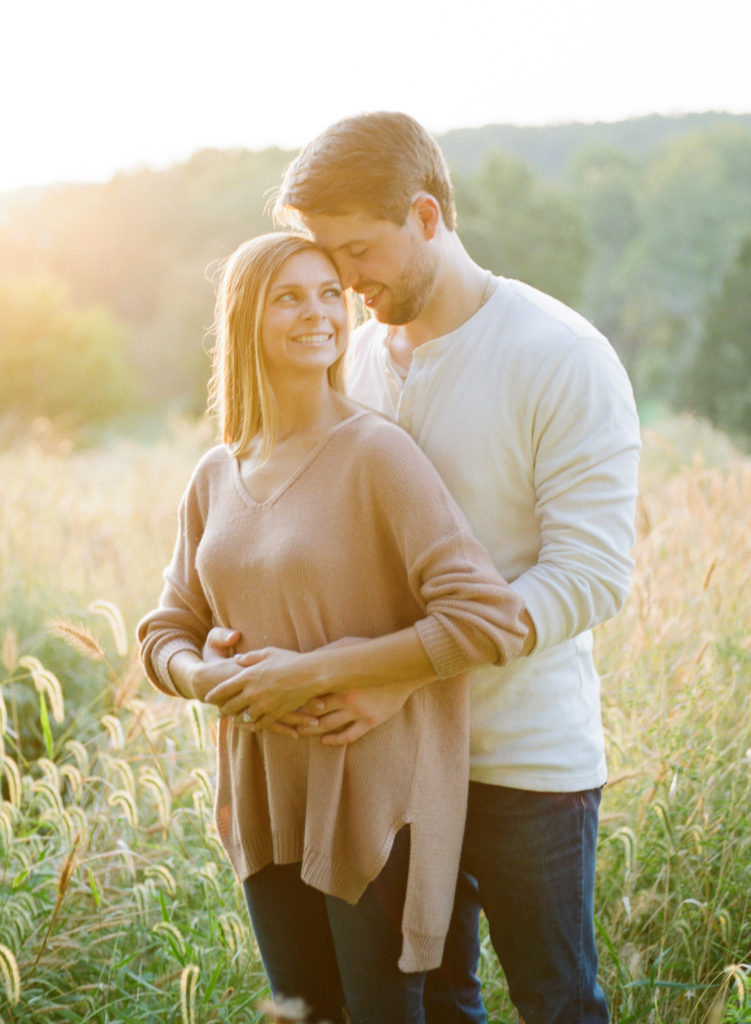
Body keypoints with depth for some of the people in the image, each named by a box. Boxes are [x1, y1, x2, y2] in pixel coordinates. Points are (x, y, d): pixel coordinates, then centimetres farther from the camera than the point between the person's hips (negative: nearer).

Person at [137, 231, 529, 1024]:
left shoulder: (377, 452, -14)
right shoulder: (216, 477, 5)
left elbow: (487, 621, -22)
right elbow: (167, 631, 11)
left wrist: (315, 670, -21)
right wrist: (203, 677, -13)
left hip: (375, 797, -5)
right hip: (267, 799, 5)